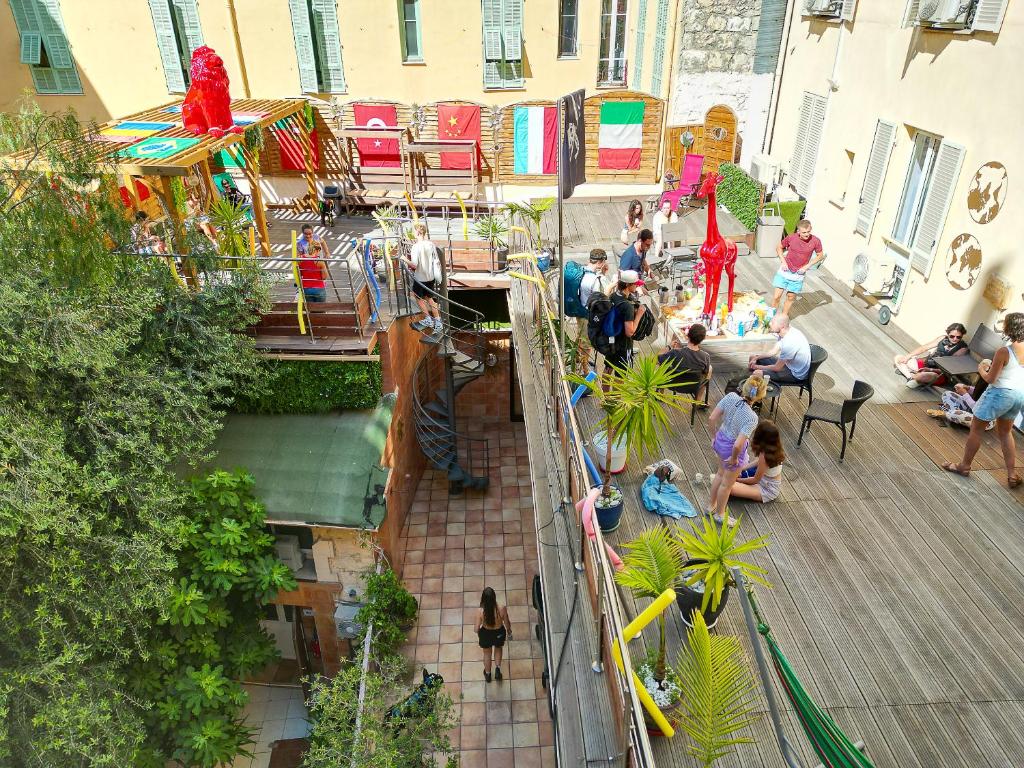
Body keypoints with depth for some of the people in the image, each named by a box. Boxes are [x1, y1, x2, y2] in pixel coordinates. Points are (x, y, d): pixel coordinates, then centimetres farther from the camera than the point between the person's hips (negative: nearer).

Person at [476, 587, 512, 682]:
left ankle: (487, 674, 51)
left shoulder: (480, 612, -32)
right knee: (498, 649, 37)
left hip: (486, 634, 0)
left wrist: (478, 633, 8)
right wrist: (509, 632, 9)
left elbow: (477, 628, -16)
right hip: (499, 633, 0)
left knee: (487, 653, 31)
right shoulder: (502, 609, -32)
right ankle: (498, 668, 26)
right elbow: (507, 623, -13)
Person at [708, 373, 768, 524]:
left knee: (720, 474, 32)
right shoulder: (751, 418, -34)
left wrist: (716, 436, 7)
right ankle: (720, 514, 46)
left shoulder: (731, 396, -19)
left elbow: (712, 418, -11)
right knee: (727, 483, 21)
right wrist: (734, 458, -14)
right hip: (732, 449, -6)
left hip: (720, 440, 6)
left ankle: (711, 506, 53)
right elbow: (738, 445, -35)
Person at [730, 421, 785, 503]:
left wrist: (738, 479, -5)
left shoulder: (764, 456, -33)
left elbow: (755, 480, -19)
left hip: (768, 491, -8)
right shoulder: (775, 449, -10)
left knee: (731, 487, -26)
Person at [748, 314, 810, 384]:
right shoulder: (787, 331, -8)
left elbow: (777, 368, -24)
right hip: (790, 364, 9)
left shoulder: (788, 343, -36)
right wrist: (756, 358, -3)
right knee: (754, 358, 9)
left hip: (796, 375, -9)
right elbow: (774, 351, 7)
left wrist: (758, 367, -10)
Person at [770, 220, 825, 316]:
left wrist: (807, 266, -8)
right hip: (785, 272, -1)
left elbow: (820, 255, 2)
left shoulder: (815, 241, -13)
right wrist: (783, 262, -8)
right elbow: (779, 247, 3)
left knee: (790, 297, 12)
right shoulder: (791, 238, -13)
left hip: (798, 275, 1)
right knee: (776, 296, -3)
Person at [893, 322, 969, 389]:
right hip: (926, 364, 7)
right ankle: (911, 377, -18)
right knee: (897, 358, -2)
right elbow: (925, 347, 9)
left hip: (938, 374, -7)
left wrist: (930, 370, -25)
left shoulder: (962, 349, -11)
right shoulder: (943, 339, 3)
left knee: (921, 376, -42)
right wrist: (908, 356, -1)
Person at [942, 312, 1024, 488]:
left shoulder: (1003, 352, -23)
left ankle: (964, 466, 23)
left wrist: (981, 368, 2)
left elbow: (990, 378, -16)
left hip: (1001, 394, -7)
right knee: (1005, 432, 23)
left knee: (976, 429, 11)